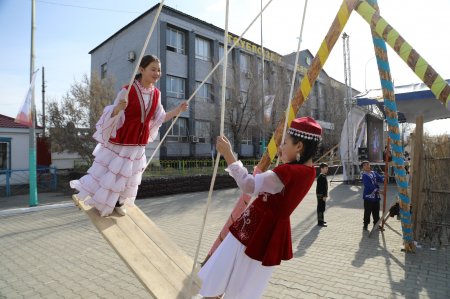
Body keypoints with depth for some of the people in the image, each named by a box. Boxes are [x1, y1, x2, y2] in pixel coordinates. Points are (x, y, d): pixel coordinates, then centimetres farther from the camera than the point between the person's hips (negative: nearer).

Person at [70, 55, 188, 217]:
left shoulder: (156, 93, -3)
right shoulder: (128, 90, -20)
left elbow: (159, 119, 6)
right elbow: (113, 116, -16)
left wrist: (178, 110, -1)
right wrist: (118, 108, -38)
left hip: (138, 144, 5)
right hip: (120, 142, -5)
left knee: (129, 175, 18)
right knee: (110, 173, 8)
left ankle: (118, 203, 41)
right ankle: (101, 203, 35)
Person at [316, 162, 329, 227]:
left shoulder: (324, 176, 13)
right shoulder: (321, 177, -19)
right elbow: (321, 187, -23)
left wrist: (325, 195, 21)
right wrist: (324, 196, -22)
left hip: (323, 195, 10)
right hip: (321, 195, -10)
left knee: (322, 208, 18)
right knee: (320, 208, -5)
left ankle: (321, 220, 30)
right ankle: (320, 222, 0)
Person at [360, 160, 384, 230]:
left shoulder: (374, 173, 8)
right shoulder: (364, 176, -12)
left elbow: (380, 178, -2)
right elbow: (369, 186, -20)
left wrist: (384, 177, -24)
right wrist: (378, 190, -25)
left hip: (376, 196, 6)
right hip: (368, 196, -6)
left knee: (376, 211, 15)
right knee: (367, 211, 3)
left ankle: (376, 224, 29)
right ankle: (365, 224, 16)